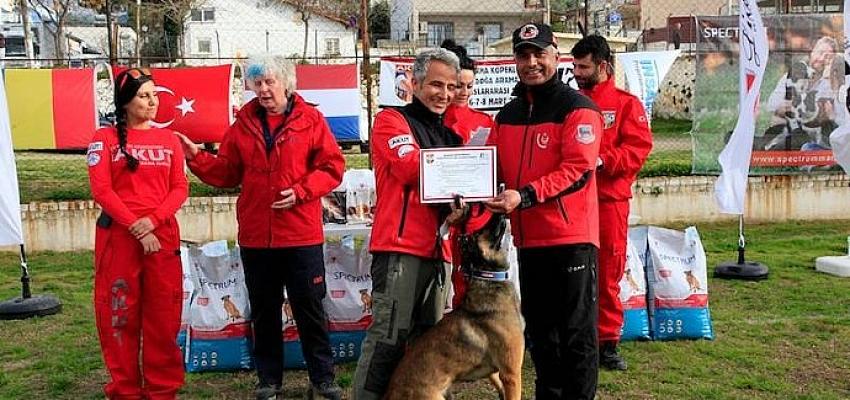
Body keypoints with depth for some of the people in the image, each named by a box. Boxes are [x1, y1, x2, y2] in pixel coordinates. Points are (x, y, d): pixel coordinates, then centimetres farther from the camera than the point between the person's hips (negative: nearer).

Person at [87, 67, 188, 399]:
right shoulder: (104, 139, 3)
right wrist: (136, 229, -14)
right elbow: (101, 190, -6)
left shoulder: (169, 139, 11)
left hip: (163, 235, 2)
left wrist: (153, 220, -13)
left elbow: (180, 188, 4)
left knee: (163, 315, 4)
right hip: (118, 237, -2)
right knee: (119, 315, 3)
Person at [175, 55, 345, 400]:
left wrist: (301, 191, -16)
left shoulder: (310, 119, -2)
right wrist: (197, 158, -5)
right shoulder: (244, 123, 8)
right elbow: (227, 173, 9)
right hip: (255, 235, 3)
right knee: (264, 311, 13)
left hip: (301, 233, -3)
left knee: (310, 308, 6)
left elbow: (332, 167, -5)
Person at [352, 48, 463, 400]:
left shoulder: (449, 134, 22)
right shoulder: (392, 120, 0)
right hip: (401, 247, -8)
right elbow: (414, 169, -16)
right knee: (388, 337, -8)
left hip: (439, 249, 8)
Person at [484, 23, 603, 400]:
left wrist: (524, 196, -28)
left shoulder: (577, 108, -7)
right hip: (528, 238, 7)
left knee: (576, 333, 1)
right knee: (539, 332, 17)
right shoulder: (507, 115, 14)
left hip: (571, 236, -7)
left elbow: (576, 168, -18)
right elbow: (493, 170, 14)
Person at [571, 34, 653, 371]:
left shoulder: (626, 103, 4)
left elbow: (639, 147, -7)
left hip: (609, 200, -2)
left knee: (608, 274, 2)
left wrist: (602, 160, -19)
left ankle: (607, 342, 13)